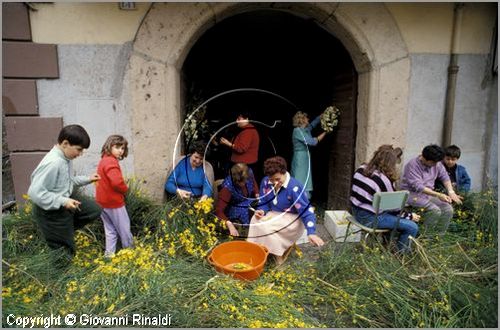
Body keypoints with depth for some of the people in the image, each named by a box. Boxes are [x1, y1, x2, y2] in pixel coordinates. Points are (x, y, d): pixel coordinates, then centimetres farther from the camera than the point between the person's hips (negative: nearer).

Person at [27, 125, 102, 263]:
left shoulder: (66, 158, -3)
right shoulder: (52, 163, -31)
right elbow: (35, 192, -32)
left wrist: (87, 179, 4)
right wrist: (63, 202, -30)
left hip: (65, 200, 8)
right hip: (50, 210, -8)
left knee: (95, 209, 11)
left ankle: (66, 229, 19)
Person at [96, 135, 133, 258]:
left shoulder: (104, 160, 11)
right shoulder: (111, 161, -21)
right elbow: (117, 182, -33)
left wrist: (121, 189, 9)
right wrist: (125, 189, -13)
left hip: (103, 201, 9)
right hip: (114, 201, -9)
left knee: (110, 229, 17)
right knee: (124, 228, 7)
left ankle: (109, 253, 22)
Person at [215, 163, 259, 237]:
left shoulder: (250, 173, -20)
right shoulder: (228, 186, -33)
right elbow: (219, 210, -34)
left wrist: (257, 194, -10)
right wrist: (230, 225, -45)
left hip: (250, 203, 5)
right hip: (235, 209, -5)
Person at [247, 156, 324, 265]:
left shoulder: (294, 187, -27)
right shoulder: (265, 182, -9)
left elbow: (306, 211, -26)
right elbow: (264, 202, 3)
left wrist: (311, 233, -36)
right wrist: (261, 211, -20)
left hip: (292, 220, -5)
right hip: (274, 215, 6)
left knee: (265, 225, -27)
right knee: (256, 220, -23)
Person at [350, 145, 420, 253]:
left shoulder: (361, 169, -1)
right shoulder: (384, 180, -20)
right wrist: (410, 216, 7)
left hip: (356, 212, 9)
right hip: (370, 219, -8)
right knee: (413, 227, -2)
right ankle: (399, 252, 17)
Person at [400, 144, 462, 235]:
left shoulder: (436, 163, 1)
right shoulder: (412, 165, -21)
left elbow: (444, 176, 13)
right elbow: (418, 187, -26)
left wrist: (451, 192, -3)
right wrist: (438, 195, -28)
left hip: (429, 193, 7)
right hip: (413, 194, -7)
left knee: (448, 209, -11)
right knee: (435, 210, -26)